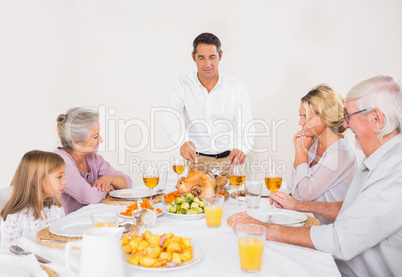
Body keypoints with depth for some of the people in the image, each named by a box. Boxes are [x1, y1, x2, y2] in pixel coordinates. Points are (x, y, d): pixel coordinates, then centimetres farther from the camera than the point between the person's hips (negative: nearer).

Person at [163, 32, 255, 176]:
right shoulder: (182, 86, 1)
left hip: (228, 160, 1)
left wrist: (241, 148, -29)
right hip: (196, 160, 0)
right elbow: (171, 119, -13)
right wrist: (183, 141, -35)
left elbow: (245, 127, -6)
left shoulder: (236, 87, 0)